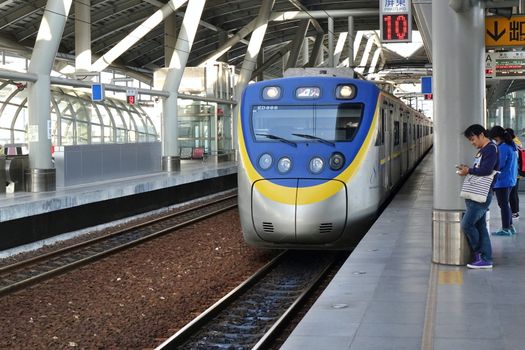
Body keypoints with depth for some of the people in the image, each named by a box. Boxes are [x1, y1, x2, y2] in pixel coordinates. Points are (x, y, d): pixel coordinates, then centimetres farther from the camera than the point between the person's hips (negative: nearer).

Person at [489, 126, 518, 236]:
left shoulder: (503, 148, -20)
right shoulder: (512, 145, 10)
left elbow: (499, 165, -22)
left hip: (502, 181, -10)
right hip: (510, 180, 10)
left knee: (503, 204, -2)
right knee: (506, 204, 19)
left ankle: (505, 229, 2)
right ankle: (510, 226, 25)